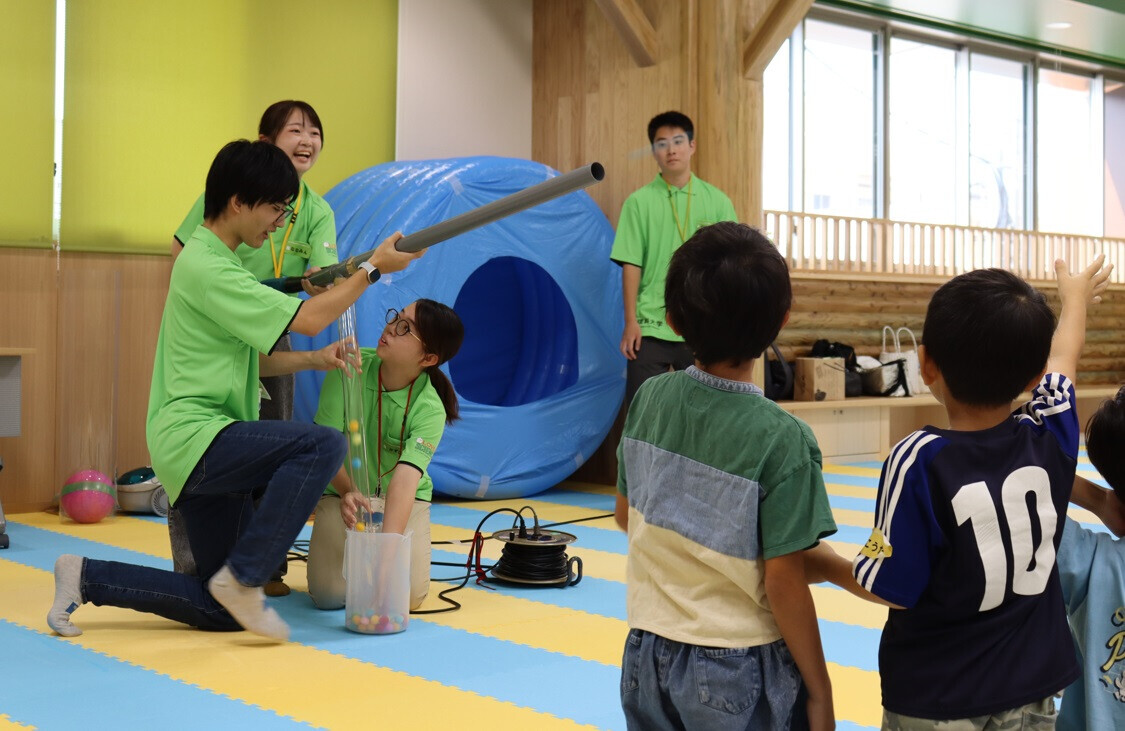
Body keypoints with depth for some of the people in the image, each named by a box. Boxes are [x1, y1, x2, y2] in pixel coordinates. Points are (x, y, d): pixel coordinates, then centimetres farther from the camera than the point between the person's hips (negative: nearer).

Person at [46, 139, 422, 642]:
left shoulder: (212, 260, 18)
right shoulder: (207, 268, -14)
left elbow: (250, 361, 19)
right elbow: (307, 319, -16)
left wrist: (313, 360, 3)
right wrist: (373, 268, -7)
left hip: (207, 450, 10)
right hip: (193, 437, -10)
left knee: (222, 612, 9)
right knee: (323, 445, -29)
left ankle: (87, 577, 18)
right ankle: (243, 577, -18)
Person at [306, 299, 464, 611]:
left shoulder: (430, 409, -22)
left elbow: (405, 479, -34)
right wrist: (348, 491, -37)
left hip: (403, 501, 0)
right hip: (343, 492, 1)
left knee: (408, 596, -18)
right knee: (329, 596, -17)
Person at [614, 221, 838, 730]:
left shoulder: (649, 398, -6)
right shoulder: (781, 439, -20)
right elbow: (783, 582, -16)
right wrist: (818, 689, -5)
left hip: (648, 656, 5)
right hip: (737, 670, -4)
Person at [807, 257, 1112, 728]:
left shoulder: (920, 462, -24)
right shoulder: (1052, 437, -10)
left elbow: (892, 587, -18)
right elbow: (1062, 358, 11)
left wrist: (824, 565, 1)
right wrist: (1075, 297, 31)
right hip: (1032, 688, 4)